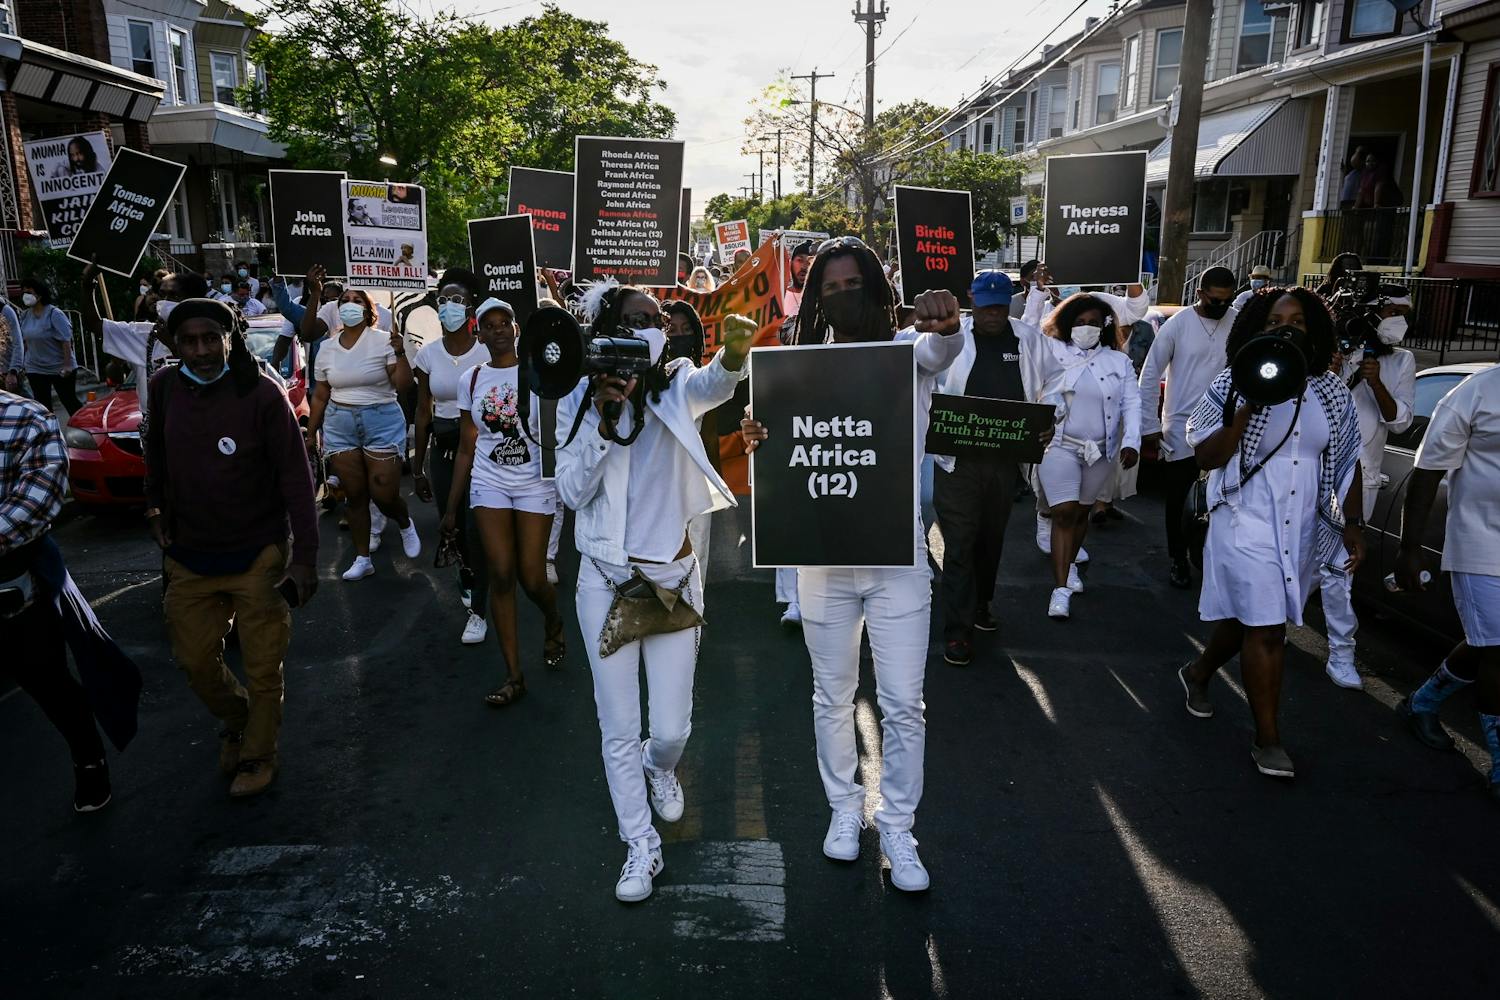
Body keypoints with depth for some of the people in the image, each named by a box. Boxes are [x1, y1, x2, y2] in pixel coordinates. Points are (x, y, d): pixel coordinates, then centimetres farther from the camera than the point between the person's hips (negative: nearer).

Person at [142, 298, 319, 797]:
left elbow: (295, 479, -16)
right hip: (189, 556, 4)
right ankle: (235, 722, 44)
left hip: (257, 555, -4)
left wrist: (305, 558, -19)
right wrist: (155, 507, 15)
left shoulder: (262, 394, -17)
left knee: (263, 668, 6)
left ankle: (257, 756, 28)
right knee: (193, 659, 15)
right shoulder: (164, 387, -4)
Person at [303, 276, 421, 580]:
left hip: (382, 421, -4)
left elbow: (402, 384, -10)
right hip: (339, 426, 4)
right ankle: (362, 559, 18)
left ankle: (406, 525, 28)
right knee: (354, 495, 7)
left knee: (384, 494, -6)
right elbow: (320, 395, 12)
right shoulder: (327, 347, 7)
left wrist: (400, 353, -22)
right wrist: (311, 433, 12)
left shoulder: (383, 340, -5)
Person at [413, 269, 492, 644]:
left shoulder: (487, 351, -7)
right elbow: (423, 412, 7)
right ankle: (469, 578, 43)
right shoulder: (428, 355, 3)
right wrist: (417, 468, 8)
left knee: (476, 529, -7)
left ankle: (477, 610, 5)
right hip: (443, 448, 4)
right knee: (451, 526, 13)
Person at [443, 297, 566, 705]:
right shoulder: (471, 379, 7)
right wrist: (452, 506, 9)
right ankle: (514, 675, 7)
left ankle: (553, 624, 34)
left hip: (535, 483, -2)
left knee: (532, 578, -2)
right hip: (489, 485, 2)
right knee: (500, 575, -3)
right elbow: (467, 448, 10)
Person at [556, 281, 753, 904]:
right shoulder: (580, 401, -1)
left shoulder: (676, 386, -4)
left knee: (672, 729, 5)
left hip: (673, 577, 0)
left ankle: (660, 768, 44)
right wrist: (603, 420, -20)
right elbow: (573, 492, -8)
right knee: (619, 729, 7)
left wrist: (733, 355, -51)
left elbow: (715, 385, -28)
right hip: (605, 579, 1)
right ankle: (641, 846, 28)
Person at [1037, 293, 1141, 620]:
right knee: (1064, 513, -11)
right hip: (1059, 446, -3)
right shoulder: (1053, 353, 0)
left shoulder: (1119, 361, 4)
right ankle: (1060, 588, -10)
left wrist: (1131, 442, -9)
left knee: (1082, 511, 17)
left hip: (1101, 450, 3)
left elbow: (1131, 403, 2)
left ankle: (1070, 565, 40)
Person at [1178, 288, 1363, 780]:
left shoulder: (1332, 392, 4)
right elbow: (1206, 457, -11)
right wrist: (1247, 409, -21)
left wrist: (1354, 524, 6)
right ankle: (1268, 739, 7)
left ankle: (1198, 673, 44)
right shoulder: (1233, 386, -6)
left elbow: (1347, 462, 10)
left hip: (1303, 530, 4)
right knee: (1265, 629, -5)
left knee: (1246, 616, 16)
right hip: (1247, 524, -4)